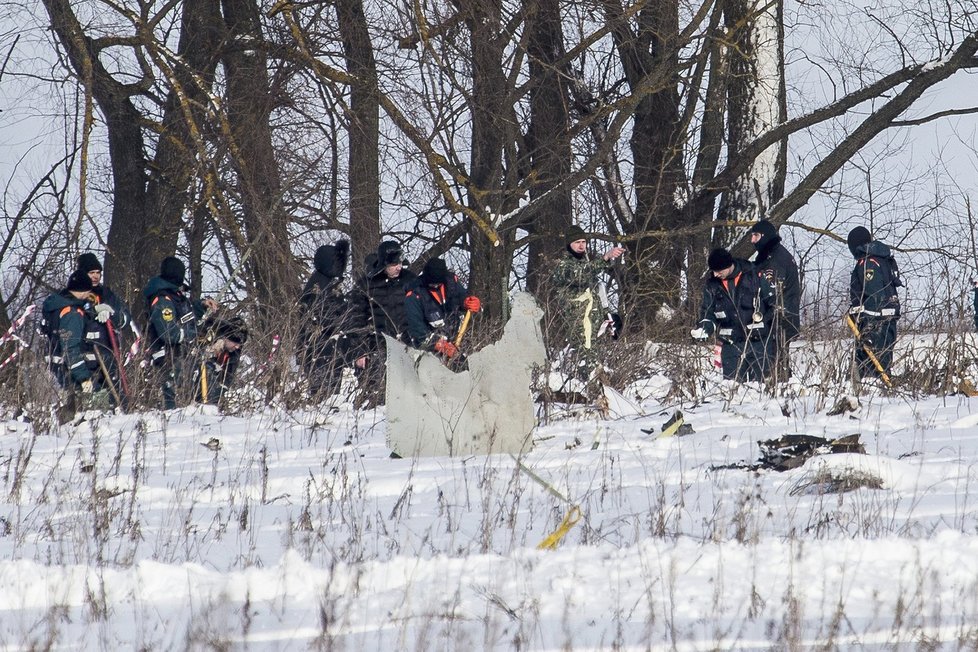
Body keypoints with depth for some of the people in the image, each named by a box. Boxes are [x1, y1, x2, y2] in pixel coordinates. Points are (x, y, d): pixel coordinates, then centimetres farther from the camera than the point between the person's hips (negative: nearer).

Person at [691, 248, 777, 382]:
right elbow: (708, 312, 9)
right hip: (731, 345, 3)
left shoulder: (754, 277, -6)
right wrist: (705, 327, -11)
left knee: (762, 381, -2)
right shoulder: (712, 285, 5)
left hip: (759, 342, -3)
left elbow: (774, 302, 1)